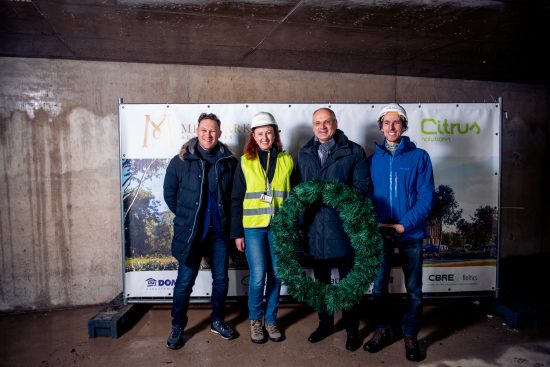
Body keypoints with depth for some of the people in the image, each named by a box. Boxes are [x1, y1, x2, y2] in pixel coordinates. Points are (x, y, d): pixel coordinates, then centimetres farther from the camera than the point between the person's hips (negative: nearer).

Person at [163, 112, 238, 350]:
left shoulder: (229, 161, -1)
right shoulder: (181, 161, -6)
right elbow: (169, 194, 3)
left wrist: (225, 218, 5)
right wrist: (186, 217, 6)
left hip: (220, 231, 2)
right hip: (190, 232, -2)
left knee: (221, 279, 13)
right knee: (185, 281, 5)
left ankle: (217, 321, 34)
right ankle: (177, 328, 25)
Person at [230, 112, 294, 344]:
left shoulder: (286, 160, 5)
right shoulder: (245, 161, 2)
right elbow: (237, 199, 3)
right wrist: (237, 232, -1)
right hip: (253, 227, -1)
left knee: (276, 275, 8)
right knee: (258, 276, -3)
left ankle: (270, 320, 27)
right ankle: (255, 320, 22)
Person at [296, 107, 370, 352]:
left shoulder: (354, 151, -2)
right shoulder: (304, 153, 11)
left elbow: (362, 186, -5)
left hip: (343, 227, -3)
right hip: (314, 228, 4)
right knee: (321, 280, 17)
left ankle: (351, 329, 27)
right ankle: (325, 323, 36)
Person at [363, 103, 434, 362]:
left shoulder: (419, 157, -3)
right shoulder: (373, 159, 4)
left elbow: (426, 198, -8)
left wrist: (403, 225, -17)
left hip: (411, 233, -1)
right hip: (379, 233, 2)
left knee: (413, 289, 9)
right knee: (378, 286, 11)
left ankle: (410, 335, 29)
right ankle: (382, 330, 31)